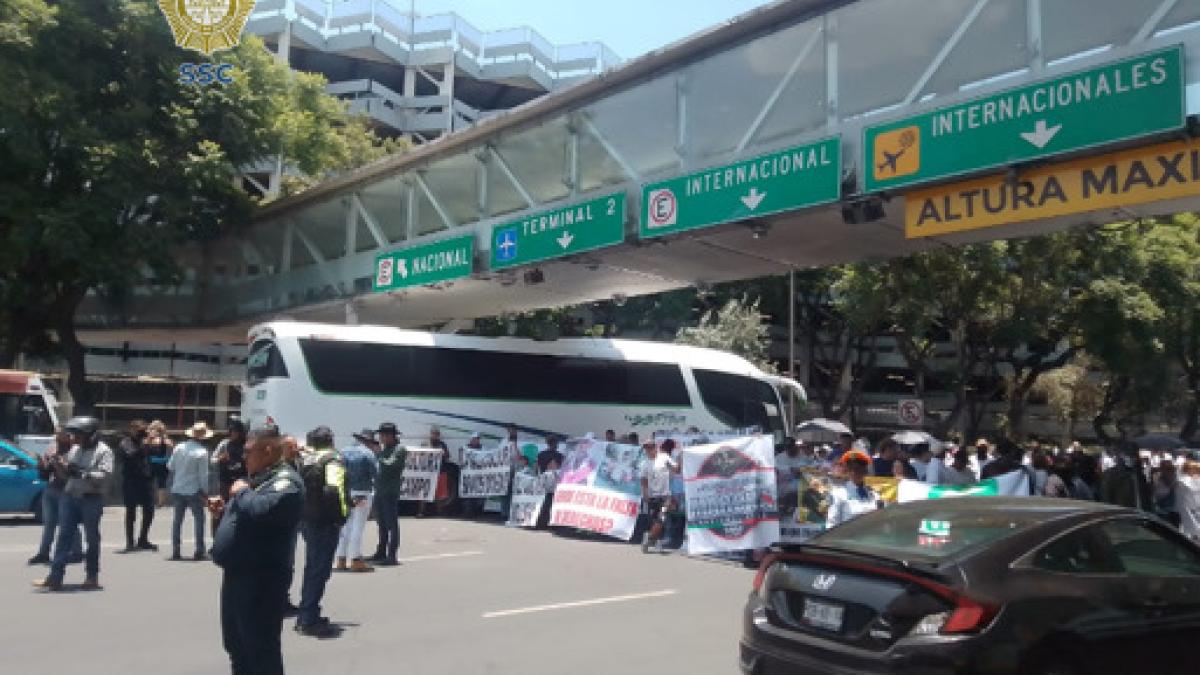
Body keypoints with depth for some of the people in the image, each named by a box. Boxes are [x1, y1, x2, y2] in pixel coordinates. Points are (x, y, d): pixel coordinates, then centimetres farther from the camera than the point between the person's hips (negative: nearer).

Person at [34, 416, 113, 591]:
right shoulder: (74, 449, 13)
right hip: (70, 497, 6)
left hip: (91, 499, -6)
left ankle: (92, 577, 15)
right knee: (64, 537, 2)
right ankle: (55, 577, 3)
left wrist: (81, 473, -26)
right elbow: (67, 472, 21)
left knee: (92, 538, 4)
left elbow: (105, 475, -19)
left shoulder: (103, 451, -7)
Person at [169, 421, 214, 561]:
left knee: (177, 519, 12)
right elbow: (203, 474, -12)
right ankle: (199, 551, 3)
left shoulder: (179, 447, 0)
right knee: (199, 518, 5)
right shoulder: (202, 452, -13)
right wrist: (205, 492, -3)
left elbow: (170, 466, 8)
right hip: (193, 490, -5)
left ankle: (176, 551, 13)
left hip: (177, 489, 5)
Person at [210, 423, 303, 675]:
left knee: (261, 650, -3)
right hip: (237, 575, 11)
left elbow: (262, 511, -34)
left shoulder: (285, 480, -15)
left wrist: (242, 492, -16)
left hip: (262, 580, -10)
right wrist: (223, 511, 11)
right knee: (236, 645, 21)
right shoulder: (259, 478, 17)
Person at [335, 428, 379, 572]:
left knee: (345, 527, 12)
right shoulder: (368, 453, -8)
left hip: (346, 494, 6)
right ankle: (356, 561, -2)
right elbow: (376, 473, -9)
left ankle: (341, 560, 15)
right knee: (358, 527, -3)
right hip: (362, 493, -6)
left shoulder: (344, 452, 10)